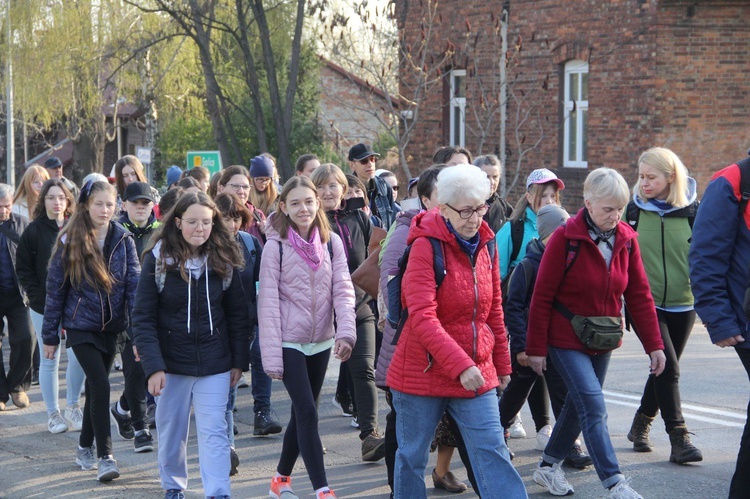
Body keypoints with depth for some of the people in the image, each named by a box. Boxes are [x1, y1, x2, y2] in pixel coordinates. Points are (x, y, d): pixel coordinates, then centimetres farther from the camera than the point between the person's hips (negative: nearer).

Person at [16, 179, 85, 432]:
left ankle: (73, 407, 16)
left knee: (79, 357, -4)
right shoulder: (34, 231, -3)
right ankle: (53, 414, 16)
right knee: (49, 361, 5)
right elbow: (23, 269, 0)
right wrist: (37, 296, -9)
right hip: (44, 307, -1)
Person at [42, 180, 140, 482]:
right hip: (81, 326, -3)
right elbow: (55, 288, -1)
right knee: (100, 384, -16)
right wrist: (50, 335, 0)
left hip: (111, 325, 3)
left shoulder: (123, 240, -1)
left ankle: (85, 448, 30)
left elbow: (134, 284, -4)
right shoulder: (70, 241, -6)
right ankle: (104, 456, -13)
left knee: (95, 386, 14)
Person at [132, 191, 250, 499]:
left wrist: (239, 360, 3)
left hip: (215, 364, 0)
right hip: (172, 363, 0)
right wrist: (153, 366, -17)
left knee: (213, 431, -6)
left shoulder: (224, 260, -1)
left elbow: (238, 315, 5)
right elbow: (143, 317, -9)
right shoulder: (158, 259, -8)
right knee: (172, 430, 12)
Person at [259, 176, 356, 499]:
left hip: (320, 342, 4)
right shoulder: (276, 246, -9)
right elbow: (268, 302, -10)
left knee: (302, 413, 12)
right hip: (289, 343, -4)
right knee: (307, 413, -11)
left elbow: (342, 289, -3)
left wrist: (346, 331, -19)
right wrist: (272, 355, -13)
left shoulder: (332, 242, 1)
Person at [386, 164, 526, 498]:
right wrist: (460, 365, -30)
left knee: (492, 451, -4)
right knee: (413, 455, 9)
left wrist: (502, 364, 18)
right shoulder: (426, 246, -15)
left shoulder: (485, 244, 4)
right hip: (423, 371, -4)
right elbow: (423, 318, -24)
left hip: (476, 372, 5)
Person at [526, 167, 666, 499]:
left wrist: (654, 344, 0)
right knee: (594, 407, -14)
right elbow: (542, 297, -12)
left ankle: (549, 467, 32)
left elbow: (639, 295, 4)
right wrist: (536, 348, -11)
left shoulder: (626, 239, -1)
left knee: (579, 404, 15)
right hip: (567, 340, -6)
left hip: (603, 342, 6)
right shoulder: (565, 238, -16)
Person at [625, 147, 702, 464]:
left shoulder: (692, 210, -2)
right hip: (646, 303, -2)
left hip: (682, 304, 2)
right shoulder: (634, 210, -2)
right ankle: (679, 438, -11)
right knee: (668, 366, -14)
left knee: (665, 368, 12)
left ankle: (641, 425, 33)